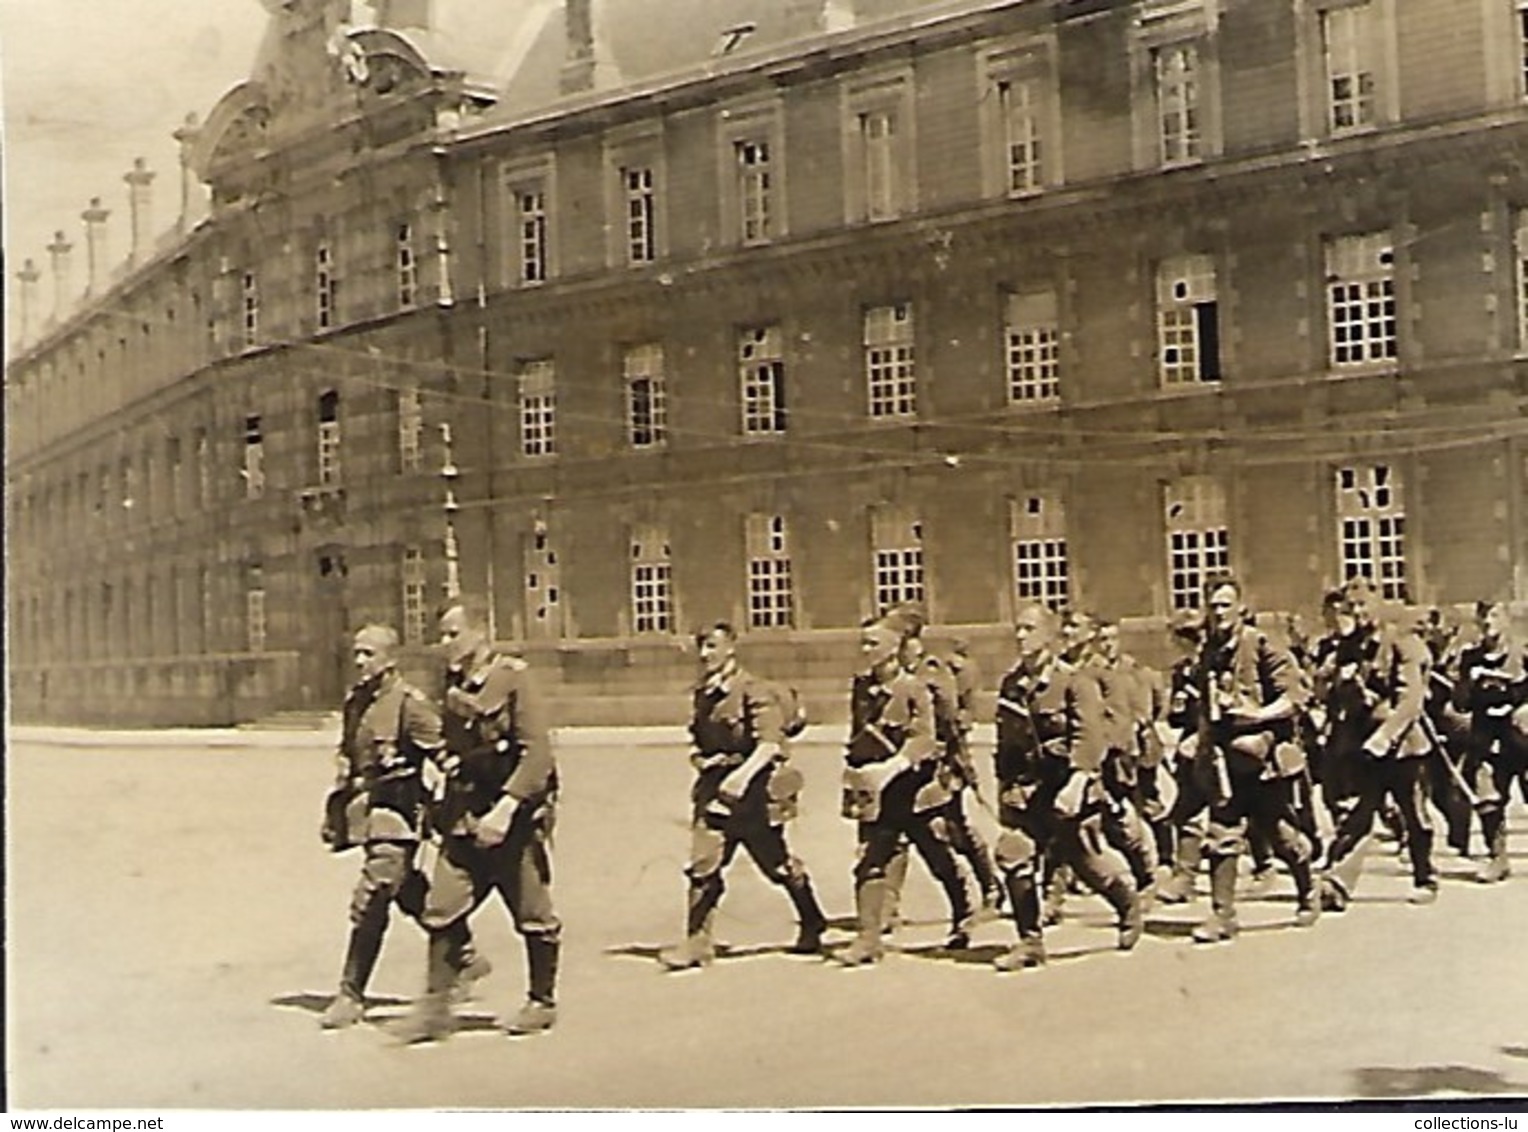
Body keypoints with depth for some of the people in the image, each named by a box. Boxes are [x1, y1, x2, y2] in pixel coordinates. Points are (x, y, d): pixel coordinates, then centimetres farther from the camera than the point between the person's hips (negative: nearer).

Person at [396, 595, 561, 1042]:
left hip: (514, 820, -6)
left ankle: (542, 1002, 22)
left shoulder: (513, 677, -12)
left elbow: (538, 752, -18)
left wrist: (504, 810, -22)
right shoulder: (454, 684, 9)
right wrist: (448, 808, 11)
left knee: (533, 914, 7)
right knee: (441, 908, -1)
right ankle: (436, 1005, 7)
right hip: (465, 820, 6)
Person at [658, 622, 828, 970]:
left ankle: (813, 926, 28)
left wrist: (743, 774, -30)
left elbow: (771, 743, -19)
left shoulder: (754, 691, -12)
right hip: (715, 787, 6)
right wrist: (700, 758, 3)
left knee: (778, 863, 7)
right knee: (704, 863, -3)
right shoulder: (704, 694, 11)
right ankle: (697, 941, 0)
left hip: (752, 788, -6)